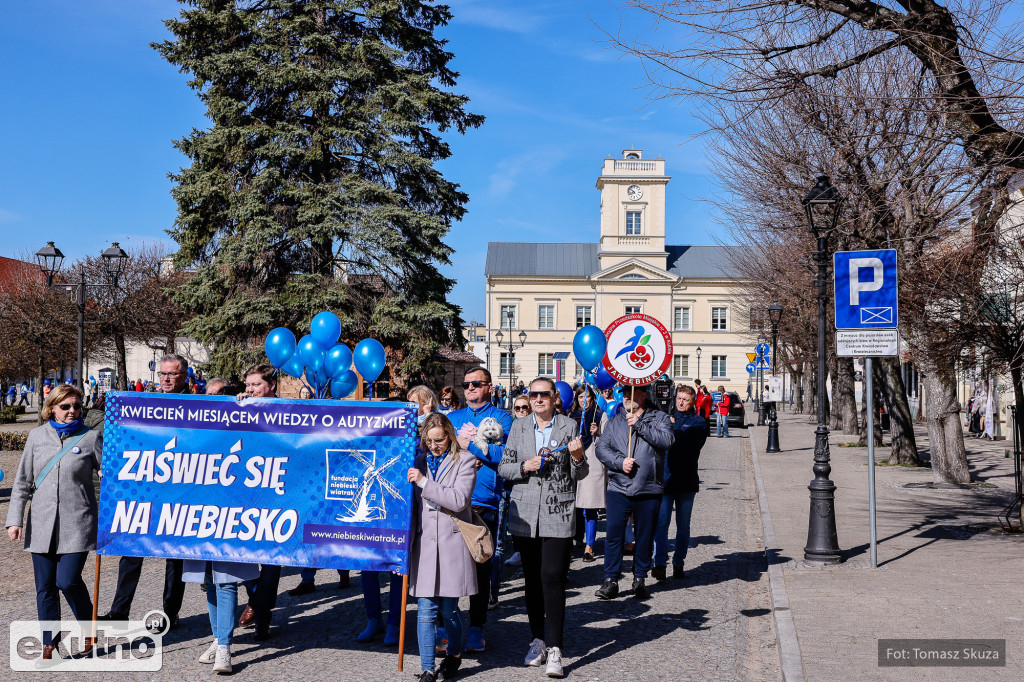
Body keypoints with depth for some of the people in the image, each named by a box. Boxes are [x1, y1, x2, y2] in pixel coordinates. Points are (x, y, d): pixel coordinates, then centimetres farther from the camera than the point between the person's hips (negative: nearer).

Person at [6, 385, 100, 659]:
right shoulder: (37, 436, 7)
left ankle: (88, 627, 16)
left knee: (68, 581, -10)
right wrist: (14, 519, 4)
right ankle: (49, 644, 19)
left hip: (77, 523, -3)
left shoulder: (91, 437, 0)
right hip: (42, 523, 3)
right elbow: (23, 481, 11)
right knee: (45, 587, 6)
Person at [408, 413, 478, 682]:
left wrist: (424, 482, -14)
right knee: (425, 609, -1)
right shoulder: (419, 461, 12)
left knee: (449, 608, 5)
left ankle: (454, 655, 29)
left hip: (452, 541, -2)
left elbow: (459, 500, -12)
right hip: (424, 541, 3)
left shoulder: (465, 461, 1)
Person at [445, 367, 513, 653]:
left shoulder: (501, 417, 5)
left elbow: (501, 453, -9)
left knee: (481, 566, 3)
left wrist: (467, 443, -7)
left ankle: (476, 627, 14)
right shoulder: (452, 417, 17)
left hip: (484, 502, -3)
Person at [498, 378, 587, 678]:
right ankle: (538, 639, 24)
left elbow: (580, 475, 5)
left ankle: (554, 650, -4)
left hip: (558, 515, -3)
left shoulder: (570, 427, 2)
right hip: (525, 515, 3)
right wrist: (525, 466, -10)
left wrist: (577, 457, -16)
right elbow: (503, 469, 8)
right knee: (532, 579, 10)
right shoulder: (519, 427, 8)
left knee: (553, 578, -9)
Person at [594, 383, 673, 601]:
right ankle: (611, 580, 4)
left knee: (645, 536, 6)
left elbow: (666, 440, -12)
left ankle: (639, 579, 19)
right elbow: (602, 448, 5)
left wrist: (639, 425, -15)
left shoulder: (659, 418, 7)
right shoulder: (614, 421, 14)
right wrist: (619, 462, -12)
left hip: (649, 490, -1)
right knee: (613, 534, -4)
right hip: (618, 488, 1)